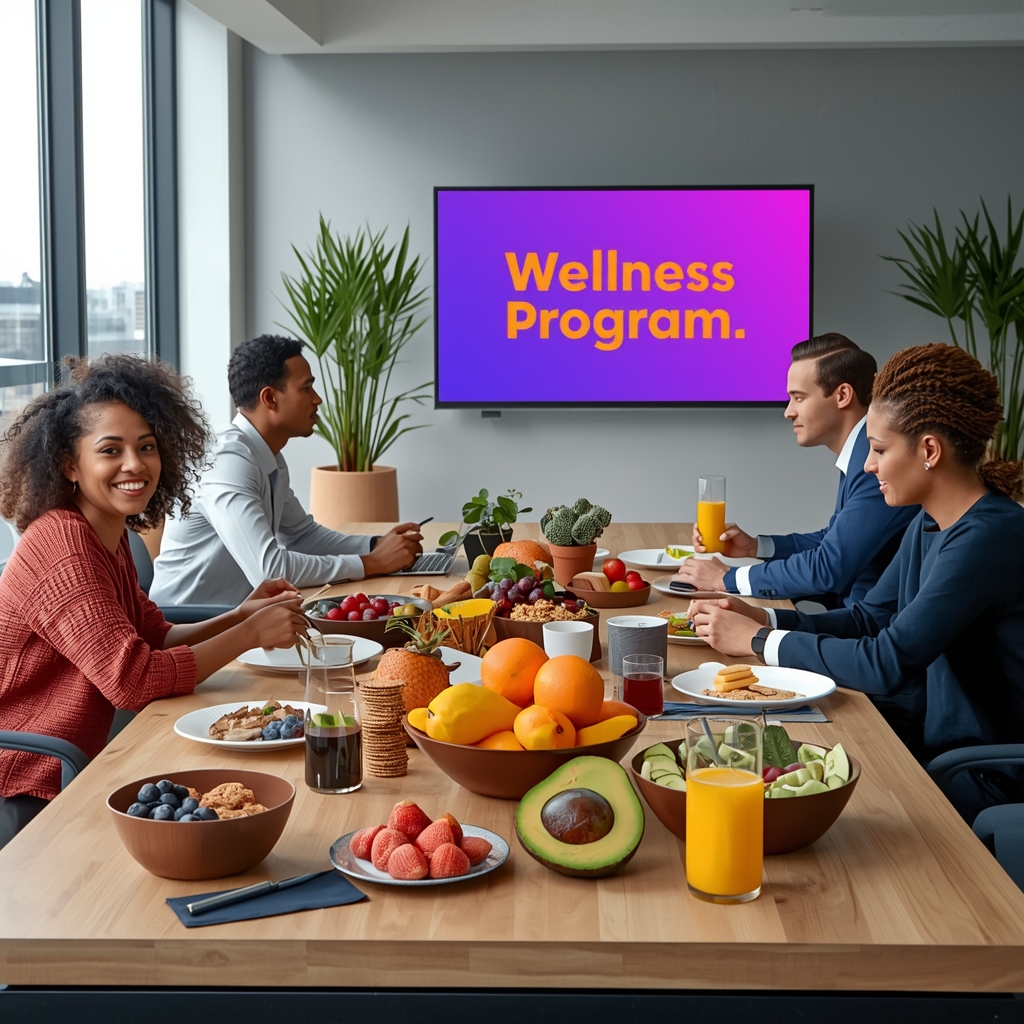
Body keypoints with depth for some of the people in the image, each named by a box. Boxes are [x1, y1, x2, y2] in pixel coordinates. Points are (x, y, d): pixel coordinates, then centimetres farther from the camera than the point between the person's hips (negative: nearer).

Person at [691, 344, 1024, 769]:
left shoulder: (989, 538, -22)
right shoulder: (929, 524, 8)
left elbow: (887, 663, -25)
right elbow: (868, 618, 13)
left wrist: (758, 640, -16)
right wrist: (761, 618, -2)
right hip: (926, 729, 8)